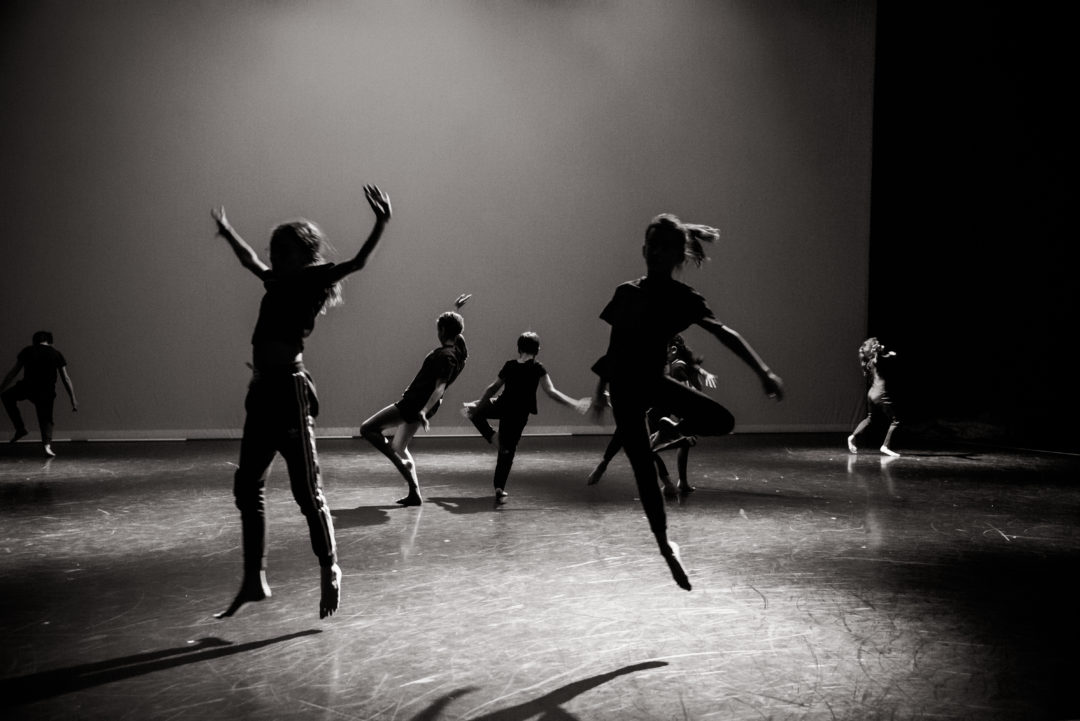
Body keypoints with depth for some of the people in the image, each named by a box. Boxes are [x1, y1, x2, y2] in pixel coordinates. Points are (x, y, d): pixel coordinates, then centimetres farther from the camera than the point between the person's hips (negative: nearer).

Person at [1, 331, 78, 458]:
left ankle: (20, 428, 18)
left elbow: (13, 373, 12)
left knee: (7, 396, 29)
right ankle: (47, 444, -14)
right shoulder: (57, 354, 11)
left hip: (27, 388, -1)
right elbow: (66, 379, 7)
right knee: (46, 419, 14)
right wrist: (73, 400, 8)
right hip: (47, 392, 1)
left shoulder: (27, 351, 12)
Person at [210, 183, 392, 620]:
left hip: (290, 391, -8)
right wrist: (227, 231, 50)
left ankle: (329, 573, 11)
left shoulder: (313, 282, -4)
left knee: (307, 492, -3)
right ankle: (254, 580, 20)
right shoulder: (277, 282, 16)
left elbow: (356, 263, -18)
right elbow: (251, 260, 36)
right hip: (262, 393, 9)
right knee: (247, 488, 10)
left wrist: (381, 224, -31)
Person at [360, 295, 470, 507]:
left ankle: (404, 465, -13)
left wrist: (424, 410, -40)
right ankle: (414, 494, 15)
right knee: (398, 447, 19)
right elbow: (455, 328, 31)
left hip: (413, 404, -10)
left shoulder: (446, 356, -20)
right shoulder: (459, 348, 6)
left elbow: (440, 387, -31)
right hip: (420, 406, 10)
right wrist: (455, 311, 38)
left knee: (367, 429, -6)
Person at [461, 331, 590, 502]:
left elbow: (493, 388, 6)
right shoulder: (538, 369, -7)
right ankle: (499, 488, 3)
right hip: (519, 413, -2)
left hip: (502, 406, 2)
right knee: (508, 449, 7)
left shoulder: (509, 365, 2)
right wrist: (575, 405, -14)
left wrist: (477, 405, 15)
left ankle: (492, 437, 10)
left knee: (475, 411, 28)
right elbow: (551, 392, -15)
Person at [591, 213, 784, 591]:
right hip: (625, 386, 0)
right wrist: (601, 389, 15)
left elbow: (723, 333, -19)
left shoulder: (682, 298, -6)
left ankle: (670, 432, 9)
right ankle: (666, 546, 15)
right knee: (643, 469, -1)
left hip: (654, 379, 0)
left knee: (722, 420, -21)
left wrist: (764, 371, -31)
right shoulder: (626, 292, 1)